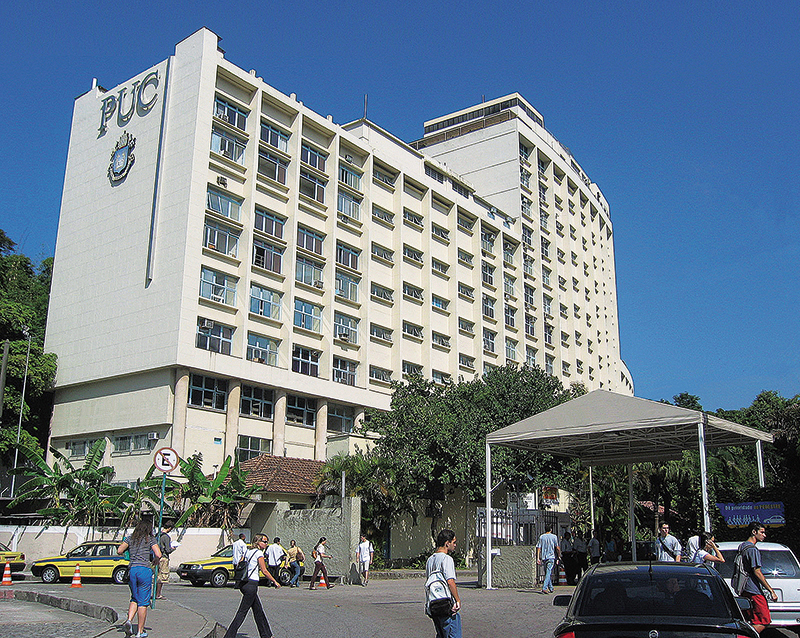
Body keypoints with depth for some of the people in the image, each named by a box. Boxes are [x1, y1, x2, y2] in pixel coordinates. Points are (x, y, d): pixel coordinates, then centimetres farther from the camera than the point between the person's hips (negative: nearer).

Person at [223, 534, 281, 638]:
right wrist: (275, 582, -2)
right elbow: (264, 571, -11)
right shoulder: (259, 553, -10)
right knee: (242, 612, -5)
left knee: (258, 610, 16)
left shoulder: (247, 552, 13)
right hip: (252, 584, -9)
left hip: (245, 582, 9)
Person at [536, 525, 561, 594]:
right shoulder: (554, 537, -1)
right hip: (551, 557, -4)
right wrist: (559, 555, 8)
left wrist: (538, 558, 2)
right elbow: (557, 548, -3)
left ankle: (551, 588, 20)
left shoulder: (541, 537, 7)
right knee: (549, 573, -8)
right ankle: (544, 588, -20)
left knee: (547, 573, 14)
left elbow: (538, 548, 2)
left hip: (543, 557, 4)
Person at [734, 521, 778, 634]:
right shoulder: (753, 550, -14)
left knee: (751, 622, 12)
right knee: (764, 621, -6)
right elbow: (757, 572, -18)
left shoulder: (742, 546, 16)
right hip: (754, 591, -9)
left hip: (745, 590, 9)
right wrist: (771, 591, -15)